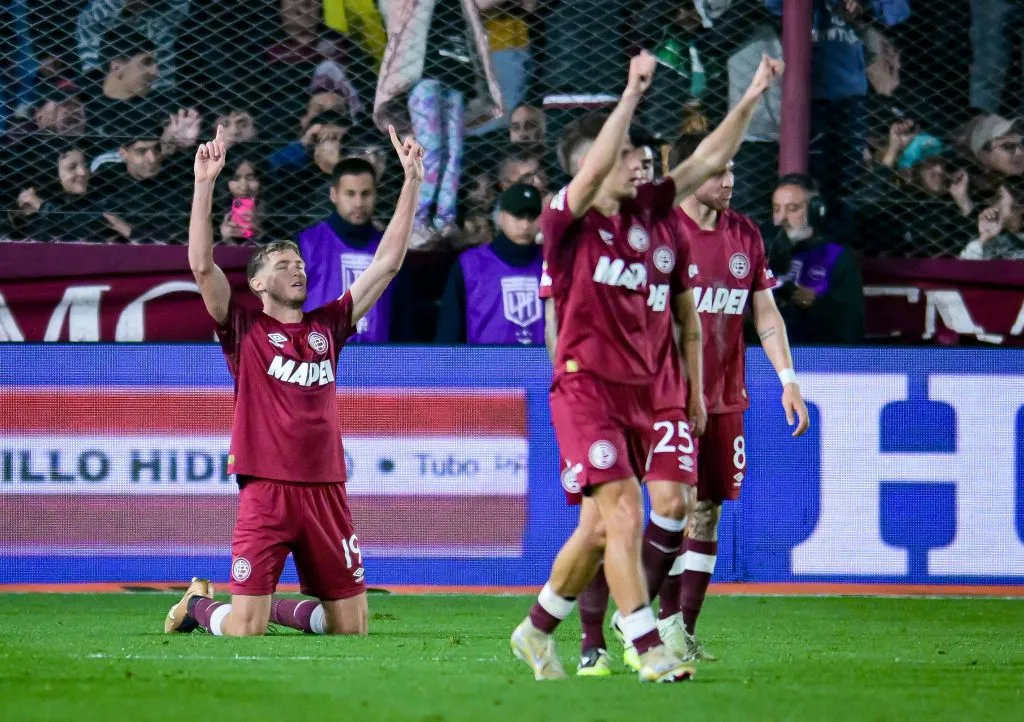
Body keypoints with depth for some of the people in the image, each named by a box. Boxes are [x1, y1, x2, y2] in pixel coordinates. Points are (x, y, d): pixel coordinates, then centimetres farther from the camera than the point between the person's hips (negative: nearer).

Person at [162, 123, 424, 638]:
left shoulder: (328, 326, 14)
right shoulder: (244, 329, 3)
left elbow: (387, 262, 14)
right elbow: (202, 265, -11)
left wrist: (412, 180, 11)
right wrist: (204, 185, -18)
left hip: (326, 491, 4)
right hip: (266, 491, -4)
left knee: (351, 627, 5)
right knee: (245, 629, -10)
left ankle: (284, 609, 32)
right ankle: (199, 604, 23)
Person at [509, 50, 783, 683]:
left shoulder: (643, 213, 9)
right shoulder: (567, 220, -9)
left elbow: (706, 162, 12)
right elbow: (595, 169, -28)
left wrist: (751, 100, 5)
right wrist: (632, 95, -33)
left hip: (638, 389, 7)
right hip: (585, 388, -7)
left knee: (600, 527, 13)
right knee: (625, 512, -15)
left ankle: (537, 632, 29)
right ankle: (650, 651, -16)